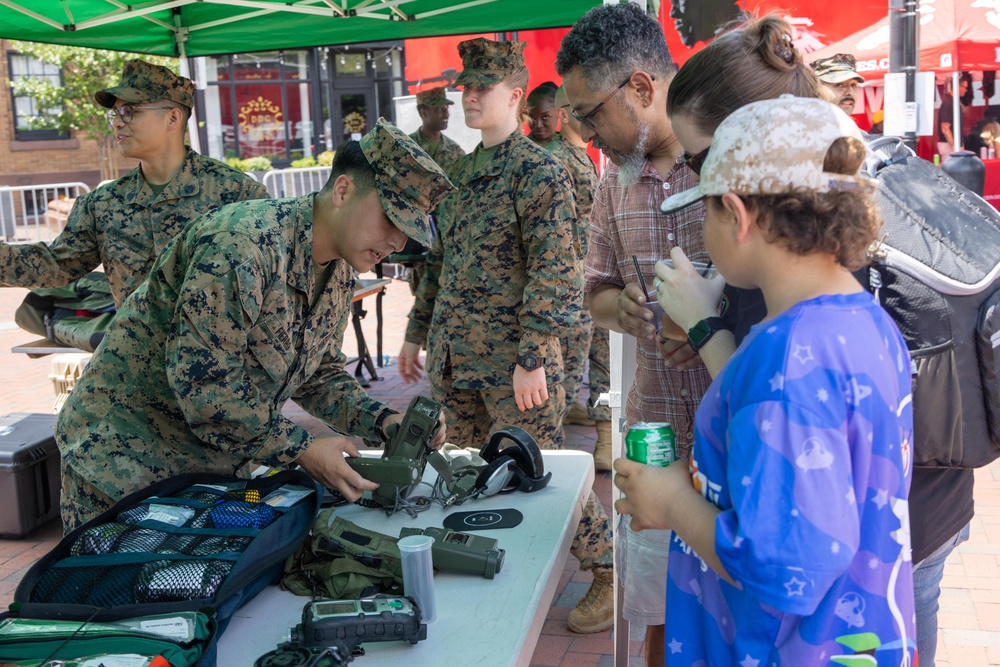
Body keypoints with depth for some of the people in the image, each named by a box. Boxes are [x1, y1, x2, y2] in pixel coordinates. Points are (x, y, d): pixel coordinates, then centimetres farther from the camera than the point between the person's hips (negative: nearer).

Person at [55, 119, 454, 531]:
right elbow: (200, 377, -30)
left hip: (217, 463, 8)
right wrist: (299, 449, -25)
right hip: (124, 454, -8)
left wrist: (383, 421, -6)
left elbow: (319, 376, 11)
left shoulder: (339, 274, 2)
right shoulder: (245, 242, -28)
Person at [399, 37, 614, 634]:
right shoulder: (462, 173, 13)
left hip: (513, 361, -7)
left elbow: (556, 271, -16)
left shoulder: (539, 171, -10)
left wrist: (532, 357, -20)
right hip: (454, 358, 7)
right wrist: (417, 334, 19)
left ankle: (608, 573, 17)